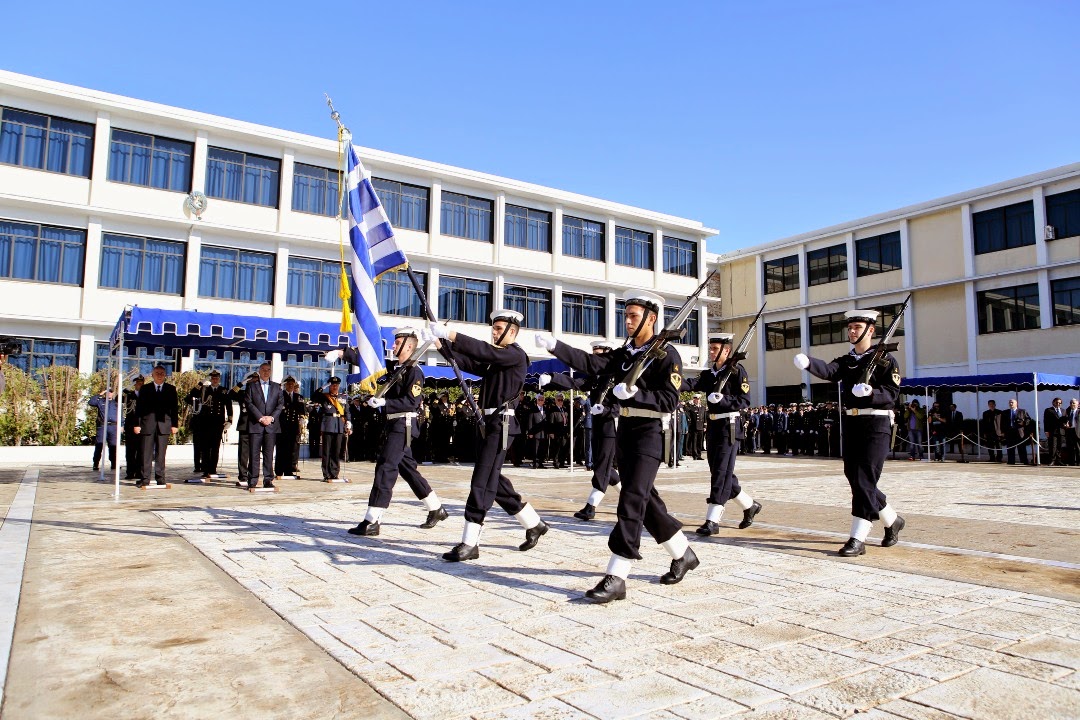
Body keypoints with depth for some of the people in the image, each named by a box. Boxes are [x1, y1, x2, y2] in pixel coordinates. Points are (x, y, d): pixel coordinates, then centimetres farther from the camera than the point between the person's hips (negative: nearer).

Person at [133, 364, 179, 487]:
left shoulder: (171, 389, 10)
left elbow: (175, 408, 8)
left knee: (161, 453, 3)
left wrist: (175, 425, 2)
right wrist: (137, 424, -2)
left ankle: (160, 478, 8)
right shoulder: (145, 389, 9)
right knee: (146, 453, 0)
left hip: (164, 424, 0)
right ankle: (145, 479, 4)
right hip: (148, 424, 0)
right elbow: (139, 407, 6)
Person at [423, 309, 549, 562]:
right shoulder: (493, 361, 19)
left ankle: (470, 543, -7)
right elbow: (466, 362, 10)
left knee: (482, 482, -10)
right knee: (493, 480, 14)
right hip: (487, 422, 9)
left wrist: (450, 334, -26)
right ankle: (533, 524, 27)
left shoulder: (516, 355, -6)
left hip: (501, 424, -9)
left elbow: (485, 351, -22)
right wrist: (440, 344, -3)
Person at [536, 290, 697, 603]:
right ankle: (683, 555, 31)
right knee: (645, 499, 14)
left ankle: (616, 577, -9)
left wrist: (634, 393, -26)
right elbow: (592, 364, -1)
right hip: (625, 429, 8)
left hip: (650, 431, -8)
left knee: (631, 501, -12)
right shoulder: (625, 352, 12)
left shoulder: (667, 354, -8)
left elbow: (669, 400, -14)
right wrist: (554, 346, -12)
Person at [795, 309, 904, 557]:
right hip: (851, 424, 7)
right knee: (854, 478, 11)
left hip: (875, 425, -6)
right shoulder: (846, 360, 13)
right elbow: (829, 371, -10)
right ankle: (892, 520, 33)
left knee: (864, 479, -10)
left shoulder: (885, 359, -1)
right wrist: (807, 362, -31)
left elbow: (892, 393, -8)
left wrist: (871, 392, -29)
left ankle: (858, 539, -6)